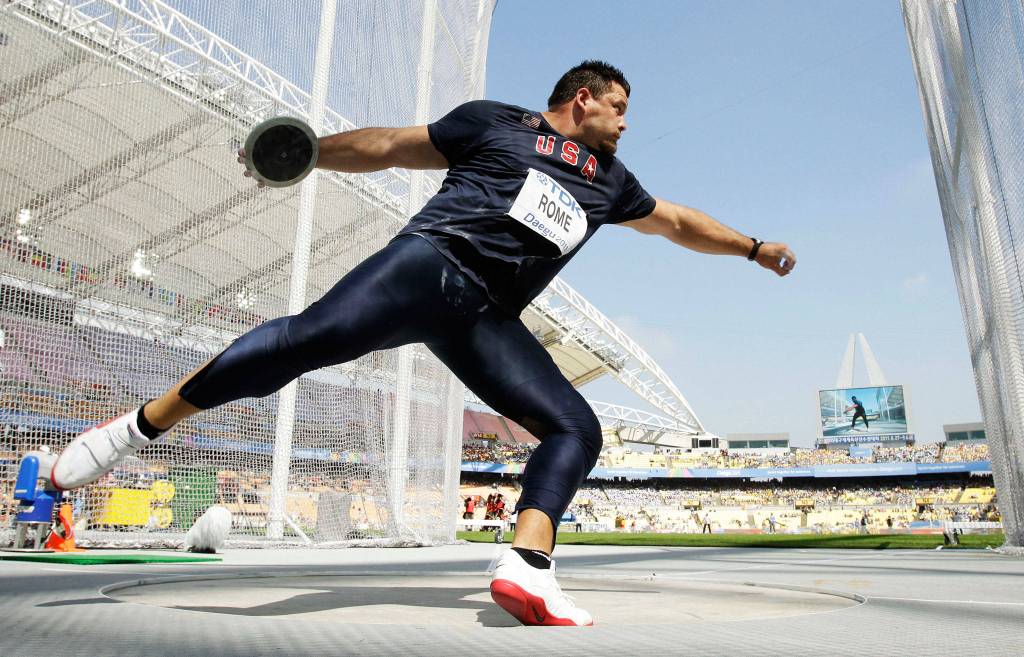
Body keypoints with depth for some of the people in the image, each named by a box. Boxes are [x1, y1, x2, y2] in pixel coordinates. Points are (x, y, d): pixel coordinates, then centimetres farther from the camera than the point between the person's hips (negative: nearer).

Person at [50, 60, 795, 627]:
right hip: (427, 263, -5)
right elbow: (390, 146, 15)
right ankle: (139, 426, -10)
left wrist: (754, 248, 43)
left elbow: (676, 219, 40)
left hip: (488, 319, 5)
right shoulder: (496, 122, 14)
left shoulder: (609, 181, 28)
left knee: (577, 429, -11)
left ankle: (527, 568, -20)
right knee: (307, 336, -26)